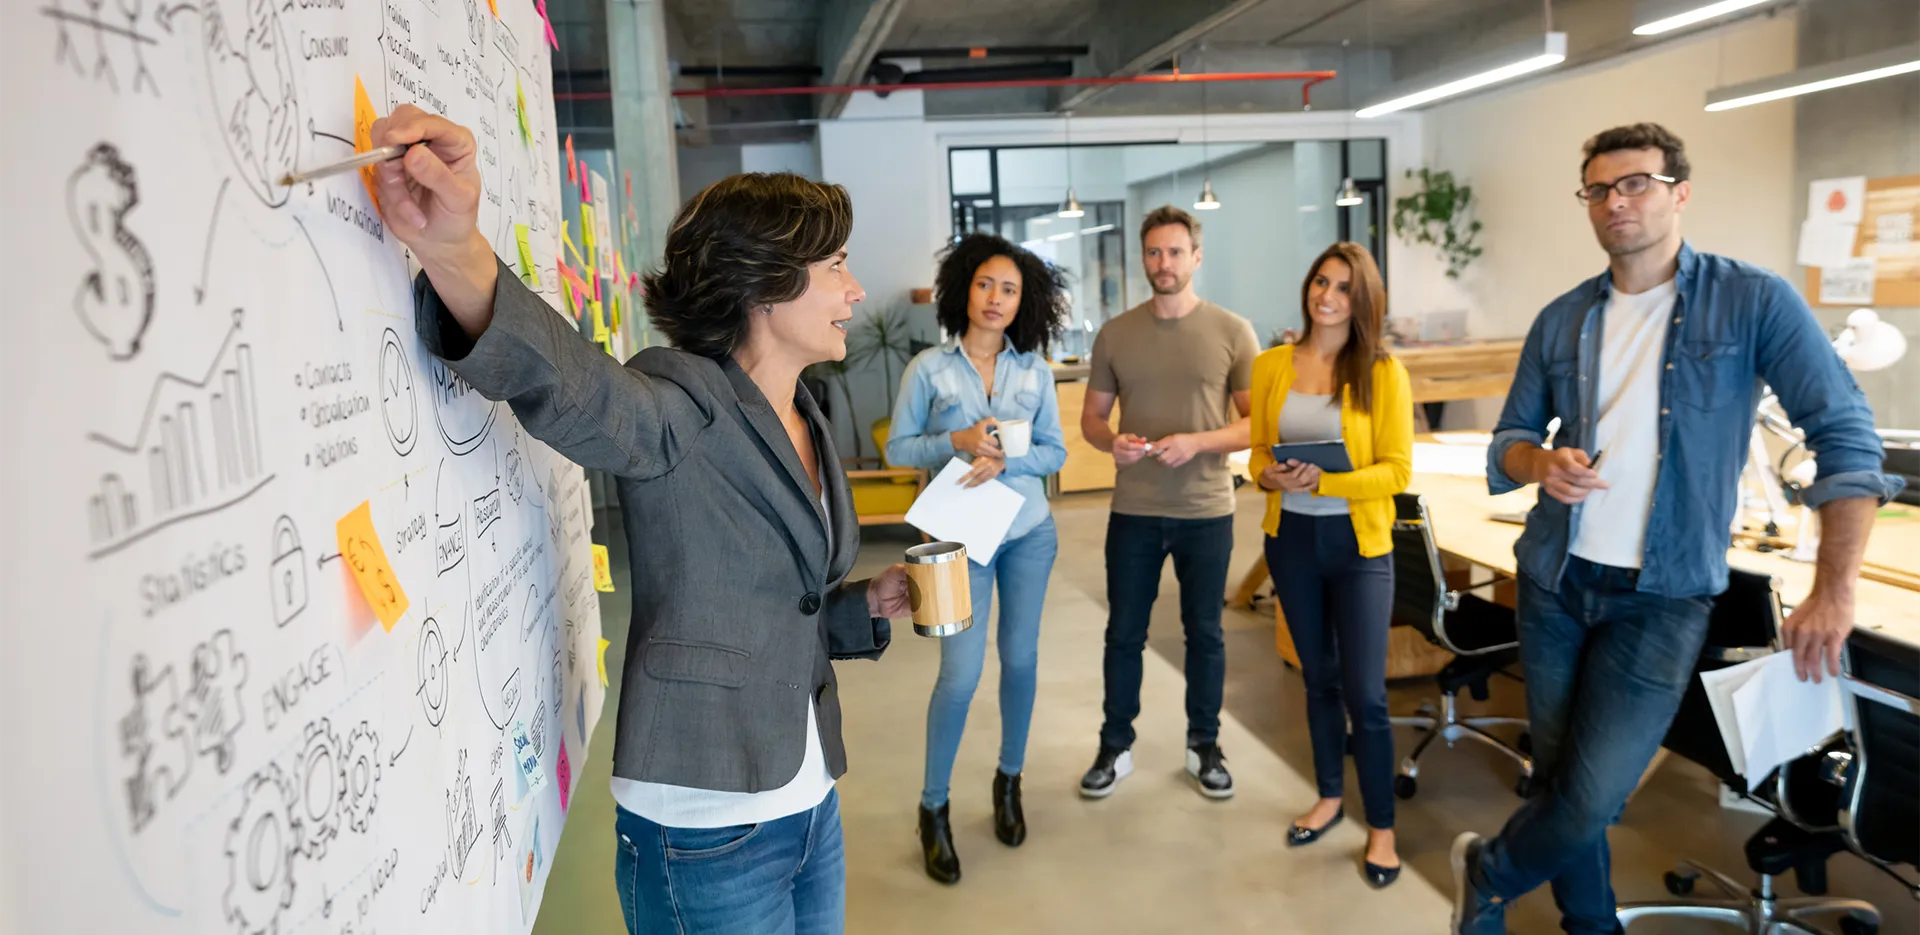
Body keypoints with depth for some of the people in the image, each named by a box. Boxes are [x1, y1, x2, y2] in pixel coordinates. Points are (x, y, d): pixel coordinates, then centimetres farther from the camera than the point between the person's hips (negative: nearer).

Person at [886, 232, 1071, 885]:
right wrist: (956, 442, -20)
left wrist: (1006, 460, -17)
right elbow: (897, 448, -4)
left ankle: (1009, 781, 33)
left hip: (1029, 532, 3)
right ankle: (933, 807, 12)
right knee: (960, 673, -7)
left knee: (1020, 660, 11)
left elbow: (1055, 452, 2)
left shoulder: (1035, 370, 1)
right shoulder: (929, 368, -6)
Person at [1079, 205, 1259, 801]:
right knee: (1123, 633, 10)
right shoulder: (1115, 334, 2)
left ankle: (1204, 746, 30)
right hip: (1133, 512, 1)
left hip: (1207, 512, -1)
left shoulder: (1233, 332, -4)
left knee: (1204, 633, 12)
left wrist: (1198, 442, -20)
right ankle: (1115, 748, 26)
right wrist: (1112, 442, -15)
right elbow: (1091, 416, 7)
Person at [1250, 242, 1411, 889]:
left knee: (1365, 693, -2)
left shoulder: (1383, 372, -8)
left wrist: (1326, 482, -23)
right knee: (1319, 677, 17)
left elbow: (1397, 469, -10)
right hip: (1291, 538, 3)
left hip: (1358, 543, -3)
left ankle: (1381, 828, 15)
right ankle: (1330, 797, 34)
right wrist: (1269, 475, -13)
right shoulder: (1271, 366, 2)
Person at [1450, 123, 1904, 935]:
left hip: (1662, 596, -3)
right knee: (1560, 778, 12)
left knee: (1591, 797, -7)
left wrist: (1834, 591, -14)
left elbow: (1845, 438, -8)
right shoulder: (1560, 320, 5)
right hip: (1555, 583, 4)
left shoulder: (1753, 302, -6)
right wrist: (1543, 462, -15)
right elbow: (1507, 442, 9)